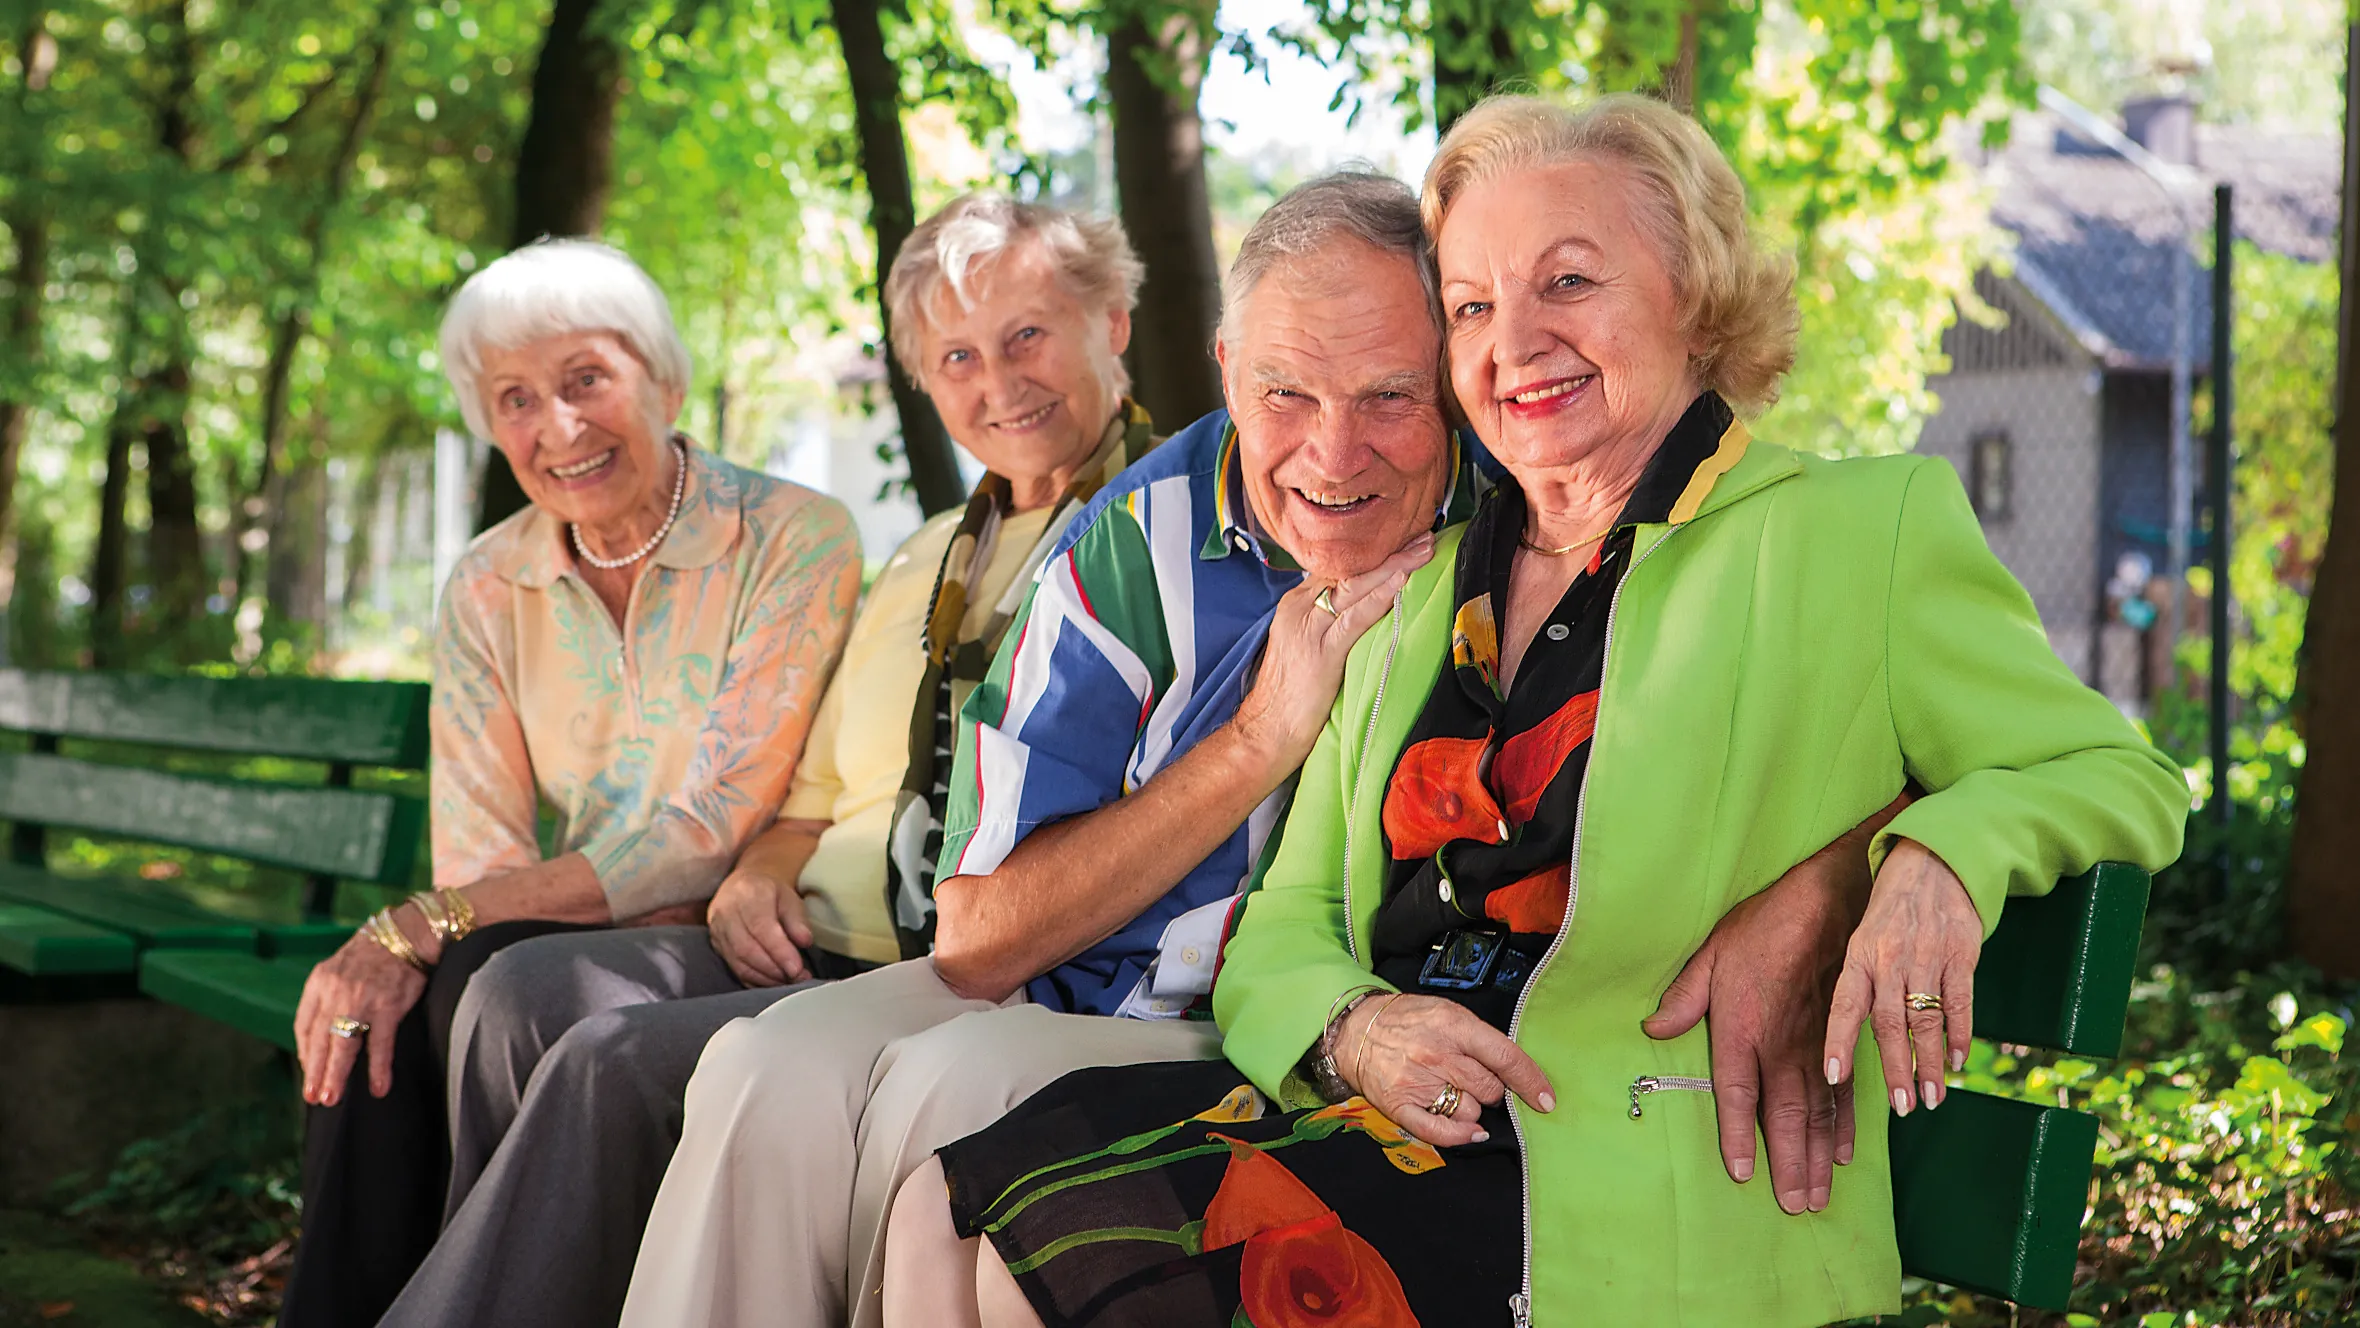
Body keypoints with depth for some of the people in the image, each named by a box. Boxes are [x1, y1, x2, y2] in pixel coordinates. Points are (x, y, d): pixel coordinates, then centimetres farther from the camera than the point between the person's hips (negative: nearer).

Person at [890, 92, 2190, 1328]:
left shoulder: (1861, 531, 4)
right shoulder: (1422, 592, 18)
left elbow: (2120, 780, 9)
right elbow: (1285, 927, 16)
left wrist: (1940, 854, -13)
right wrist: (1350, 1030, -8)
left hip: (1639, 1218, -5)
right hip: (1376, 1125, 6)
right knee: (951, 1204, -15)